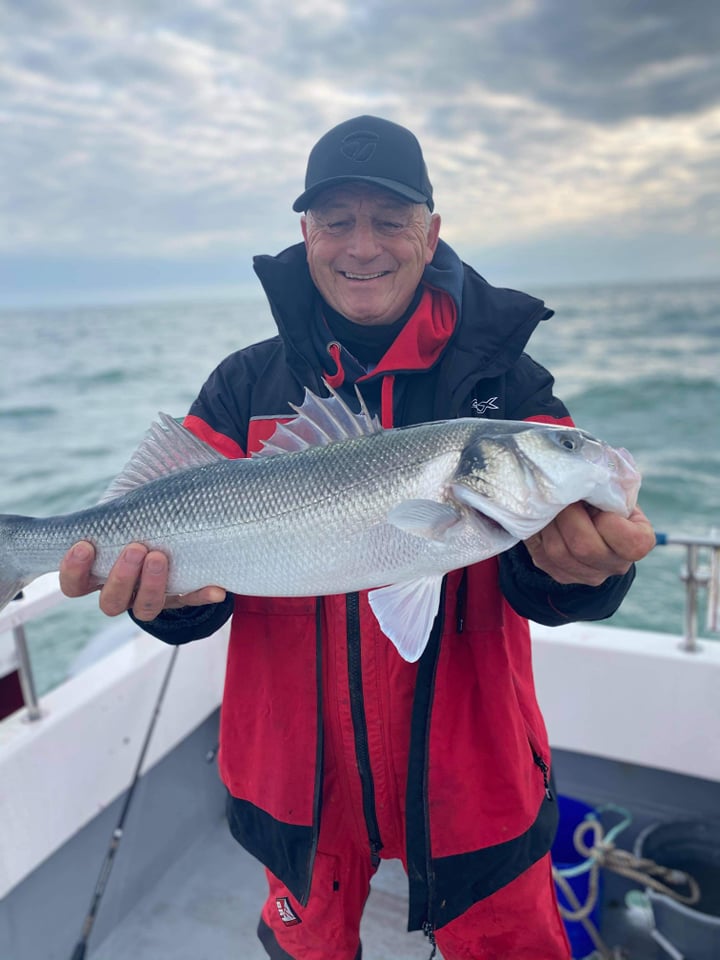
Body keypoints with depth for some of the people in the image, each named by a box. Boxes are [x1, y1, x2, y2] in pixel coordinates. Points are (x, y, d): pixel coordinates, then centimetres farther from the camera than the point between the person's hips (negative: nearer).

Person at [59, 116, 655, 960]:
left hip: (470, 771, 0)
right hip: (296, 768, 2)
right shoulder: (247, 388, -3)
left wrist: (573, 562, -39)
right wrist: (167, 590, -30)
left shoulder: (502, 383, -8)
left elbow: (538, 584, -16)